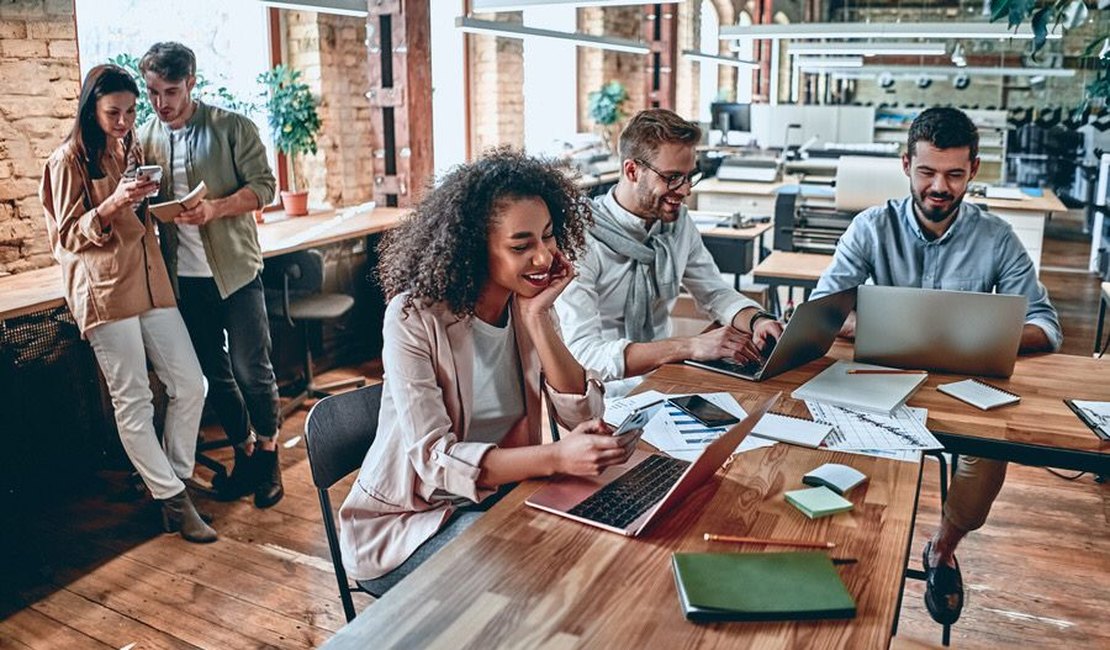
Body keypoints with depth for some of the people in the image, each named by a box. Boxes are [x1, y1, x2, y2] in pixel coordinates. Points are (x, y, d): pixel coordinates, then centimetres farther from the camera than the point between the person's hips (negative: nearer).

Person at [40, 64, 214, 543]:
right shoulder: (69, 160, -4)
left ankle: (173, 478, 20)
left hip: (150, 281, 7)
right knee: (133, 402, -2)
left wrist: (146, 200, 7)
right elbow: (68, 236, -6)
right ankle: (174, 502, 5)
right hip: (105, 292, -6)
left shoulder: (132, 151, 16)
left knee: (189, 384, 3)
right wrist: (113, 204, -20)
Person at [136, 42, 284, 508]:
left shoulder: (232, 128, -4)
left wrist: (216, 208, -22)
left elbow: (264, 186, -8)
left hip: (235, 269, -4)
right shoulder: (143, 139, 7)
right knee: (215, 373, 12)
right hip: (184, 277, 4)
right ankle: (243, 452, 28)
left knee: (251, 369, -1)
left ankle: (268, 455, 18)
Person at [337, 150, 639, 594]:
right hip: (405, 523, -5)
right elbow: (434, 459, -28)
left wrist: (537, 317, -21)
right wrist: (556, 457, -41)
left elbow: (583, 416, -10)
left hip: (498, 496, 5)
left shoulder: (530, 304, -2)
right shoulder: (414, 316, -20)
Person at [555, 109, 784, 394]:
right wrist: (690, 346, -35)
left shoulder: (678, 221, 2)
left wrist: (757, 320, -9)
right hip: (606, 391, -7)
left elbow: (715, 293, 14)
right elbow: (582, 355, -27)